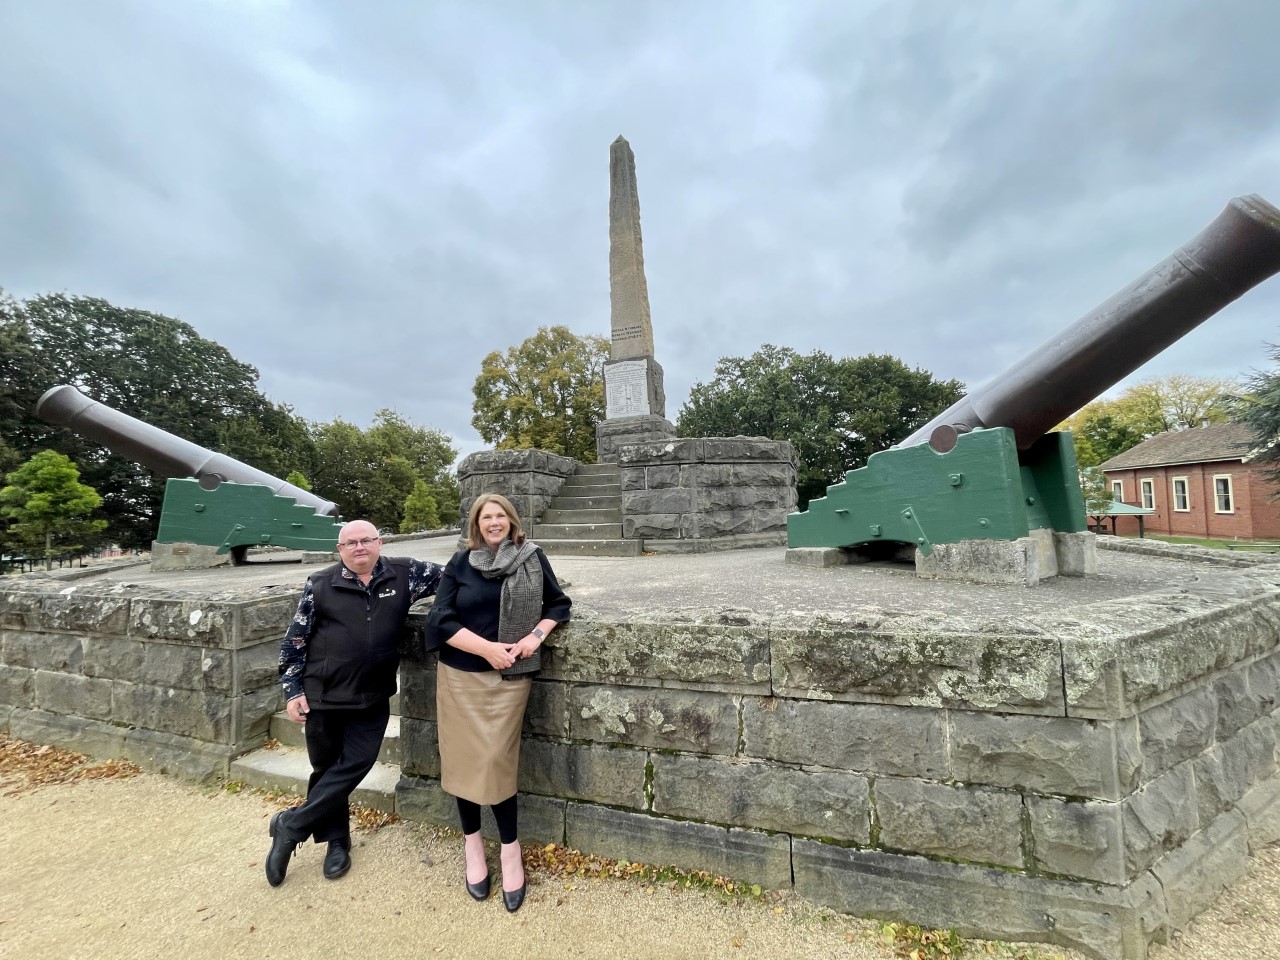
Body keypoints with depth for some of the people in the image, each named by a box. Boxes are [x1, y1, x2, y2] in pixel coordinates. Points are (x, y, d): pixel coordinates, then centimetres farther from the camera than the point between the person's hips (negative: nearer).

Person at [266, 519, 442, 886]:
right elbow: (294, 639, 1)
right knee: (326, 768, 13)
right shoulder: (319, 585, -5)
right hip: (323, 695, 0)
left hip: (373, 698, 1)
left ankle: (290, 827, 23)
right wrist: (293, 690, -1)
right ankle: (336, 840, 34)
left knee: (354, 766, 1)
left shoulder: (404, 573, -5)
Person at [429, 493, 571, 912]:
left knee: (495, 762, -1)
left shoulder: (532, 558, -1)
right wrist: (487, 648, -16)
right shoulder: (460, 563, -1)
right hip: (460, 677, 2)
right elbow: (441, 620, -7)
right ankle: (472, 842, 33)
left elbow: (560, 604, 6)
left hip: (508, 679, -1)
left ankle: (510, 849, 21)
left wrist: (537, 634, -12)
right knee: (464, 759, 10)